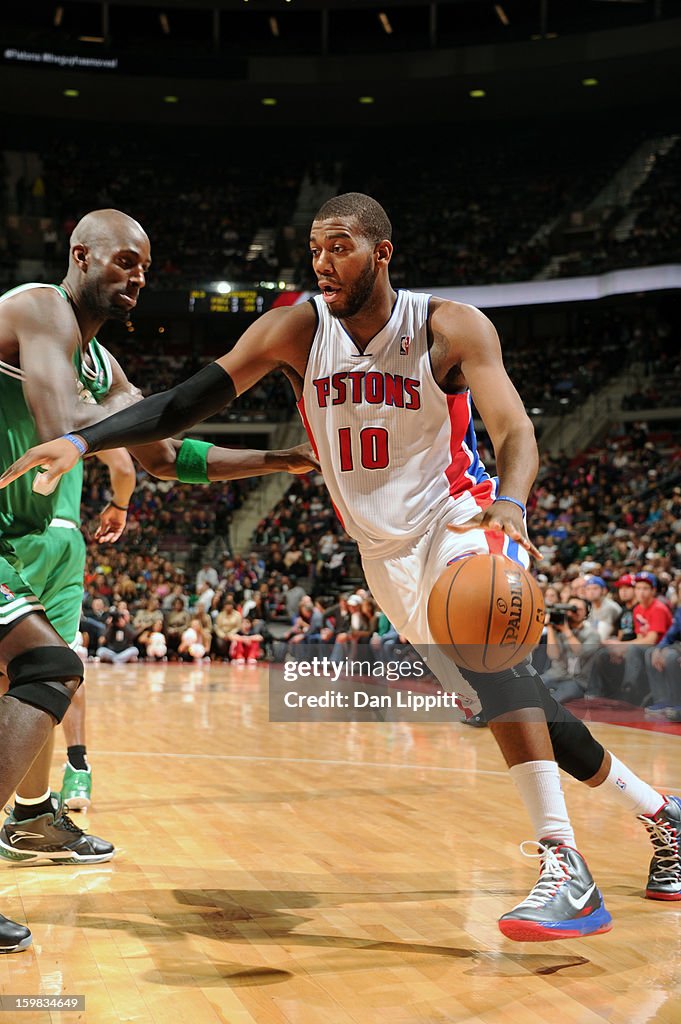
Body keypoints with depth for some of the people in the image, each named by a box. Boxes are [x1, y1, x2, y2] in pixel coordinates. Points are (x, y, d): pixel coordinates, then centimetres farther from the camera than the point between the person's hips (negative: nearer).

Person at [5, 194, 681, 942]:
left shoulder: (451, 328, -15)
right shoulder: (296, 331, -8)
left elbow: (515, 434, -22)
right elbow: (190, 399, -15)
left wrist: (509, 506, -45)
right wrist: (82, 442, -28)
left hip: (460, 521, -4)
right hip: (388, 554, 4)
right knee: (508, 701, 7)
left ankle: (565, 869, -34)